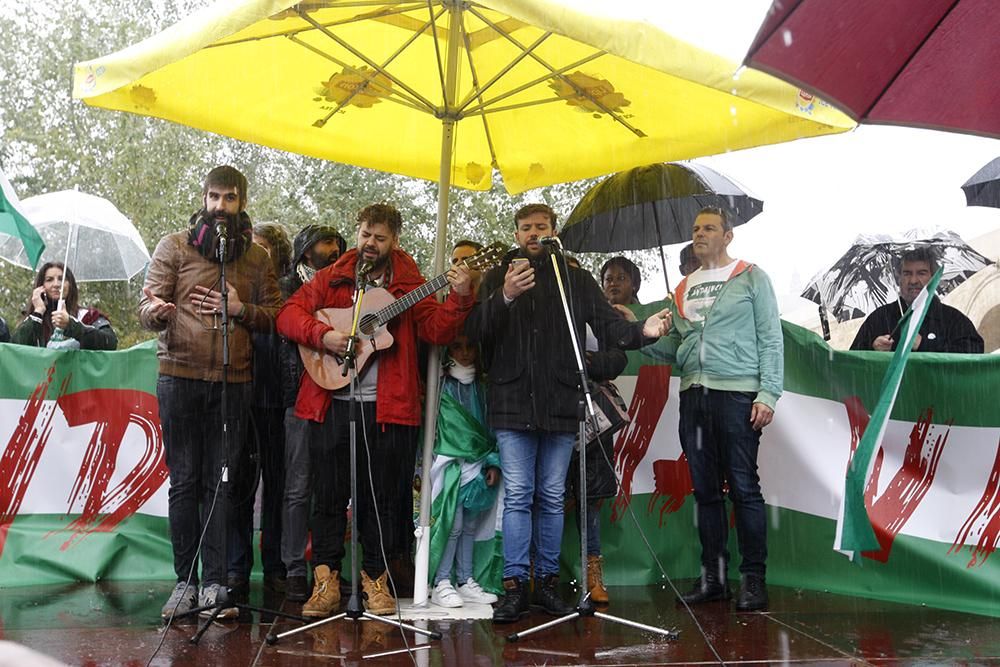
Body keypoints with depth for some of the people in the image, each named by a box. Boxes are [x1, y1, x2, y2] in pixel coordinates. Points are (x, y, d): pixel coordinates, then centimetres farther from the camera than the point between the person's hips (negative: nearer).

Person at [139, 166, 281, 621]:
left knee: (222, 483, 2)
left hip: (233, 381, 1)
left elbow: (275, 317, 11)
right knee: (184, 480, 2)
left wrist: (241, 310, -8)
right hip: (179, 376, -1)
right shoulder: (174, 246, 7)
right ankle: (185, 580, 10)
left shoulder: (258, 259, 13)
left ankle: (215, 583, 7)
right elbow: (146, 308, -1)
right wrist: (156, 312, -24)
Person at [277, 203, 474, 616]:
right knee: (328, 489, 7)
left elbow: (436, 331, -3)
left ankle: (374, 575, 21)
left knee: (381, 496, 6)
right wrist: (322, 335, -13)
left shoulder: (409, 284, 7)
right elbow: (289, 313, 4)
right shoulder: (331, 278, 11)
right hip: (332, 401, 1)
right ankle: (326, 577, 21)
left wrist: (459, 299, -19)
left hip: (387, 407, -1)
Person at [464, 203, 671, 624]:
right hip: (512, 403, -1)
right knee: (517, 495, -2)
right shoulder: (498, 278, 10)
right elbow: (474, 331, -2)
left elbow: (607, 323, 2)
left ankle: (548, 581, 17)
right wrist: (505, 297, -18)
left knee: (552, 497, 7)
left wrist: (642, 331, -19)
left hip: (560, 404, 1)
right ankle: (514, 586, 5)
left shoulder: (576, 279, 12)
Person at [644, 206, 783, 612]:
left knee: (743, 489, -5)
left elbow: (770, 340, -1)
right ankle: (712, 576, 15)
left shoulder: (751, 278, 5)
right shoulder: (683, 289, 19)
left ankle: (754, 578, 4)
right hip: (693, 395, 5)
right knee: (705, 490, 8)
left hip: (737, 395, -5)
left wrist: (768, 393, -10)